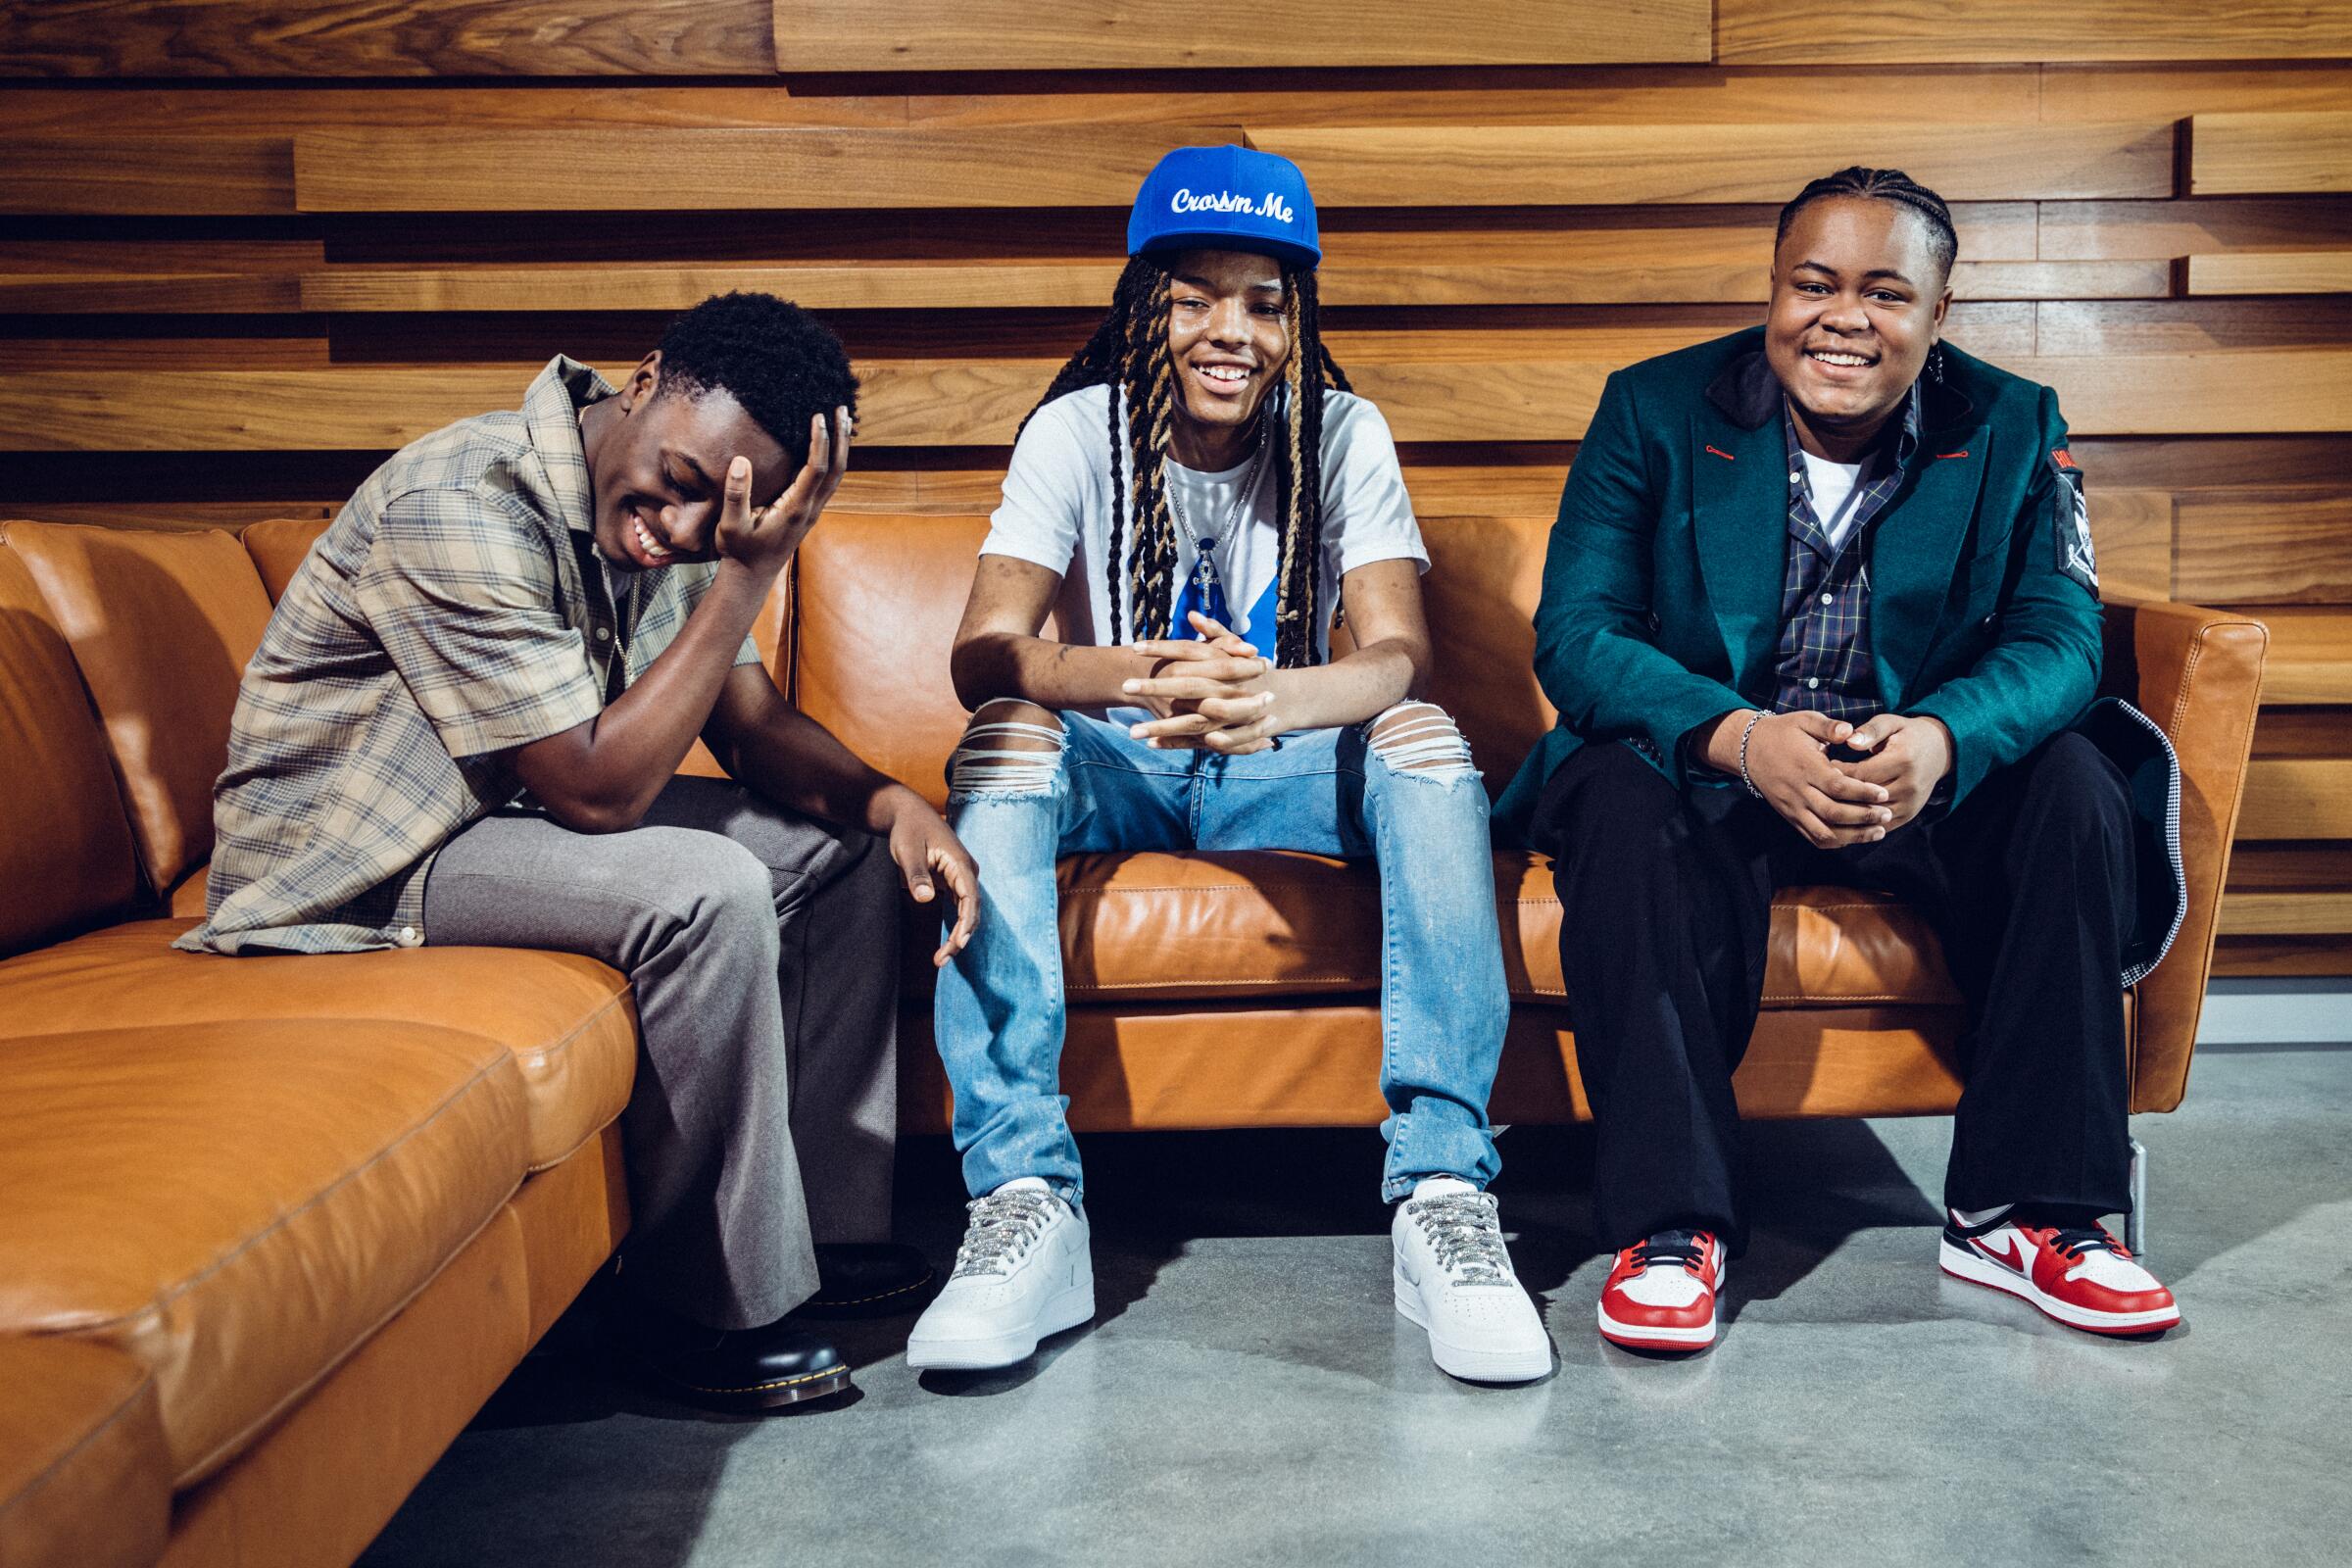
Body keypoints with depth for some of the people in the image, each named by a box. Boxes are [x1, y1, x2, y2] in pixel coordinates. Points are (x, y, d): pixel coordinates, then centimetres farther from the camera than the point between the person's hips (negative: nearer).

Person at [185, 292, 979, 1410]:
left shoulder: (665, 515, -2)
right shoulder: (463, 508, -29)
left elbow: (754, 722, 4)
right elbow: (596, 788, -31)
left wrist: (889, 801, -15)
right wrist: (748, 578, -31)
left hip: (518, 810, 9)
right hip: (355, 862, -9)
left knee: (843, 844, 3)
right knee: (707, 893, -30)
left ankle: (824, 1225, 9)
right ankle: (702, 1303, -13)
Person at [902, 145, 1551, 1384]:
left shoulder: (1343, 435, -5)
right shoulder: (1078, 430, -8)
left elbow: (1400, 653, -18)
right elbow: (981, 653, -20)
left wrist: (1273, 698, -42)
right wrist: (1136, 676, -43)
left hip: (1283, 768, 1)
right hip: (1113, 769, 0)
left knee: (1429, 741, -28)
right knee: (1005, 738, -31)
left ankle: (1444, 1193, -32)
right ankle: (1026, 1203, -35)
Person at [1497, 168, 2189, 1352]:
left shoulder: (2014, 430, 1)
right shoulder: (1654, 410, -4)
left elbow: (2061, 640, -8)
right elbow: (1574, 633, -14)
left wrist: (1941, 739, -32)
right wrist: (1742, 738, -33)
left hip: (1927, 777, 2)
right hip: (1707, 770, -2)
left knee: (2077, 789, -24)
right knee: (1619, 804, -33)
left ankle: (2020, 1212, -15)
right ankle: (1670, 1223, -27)